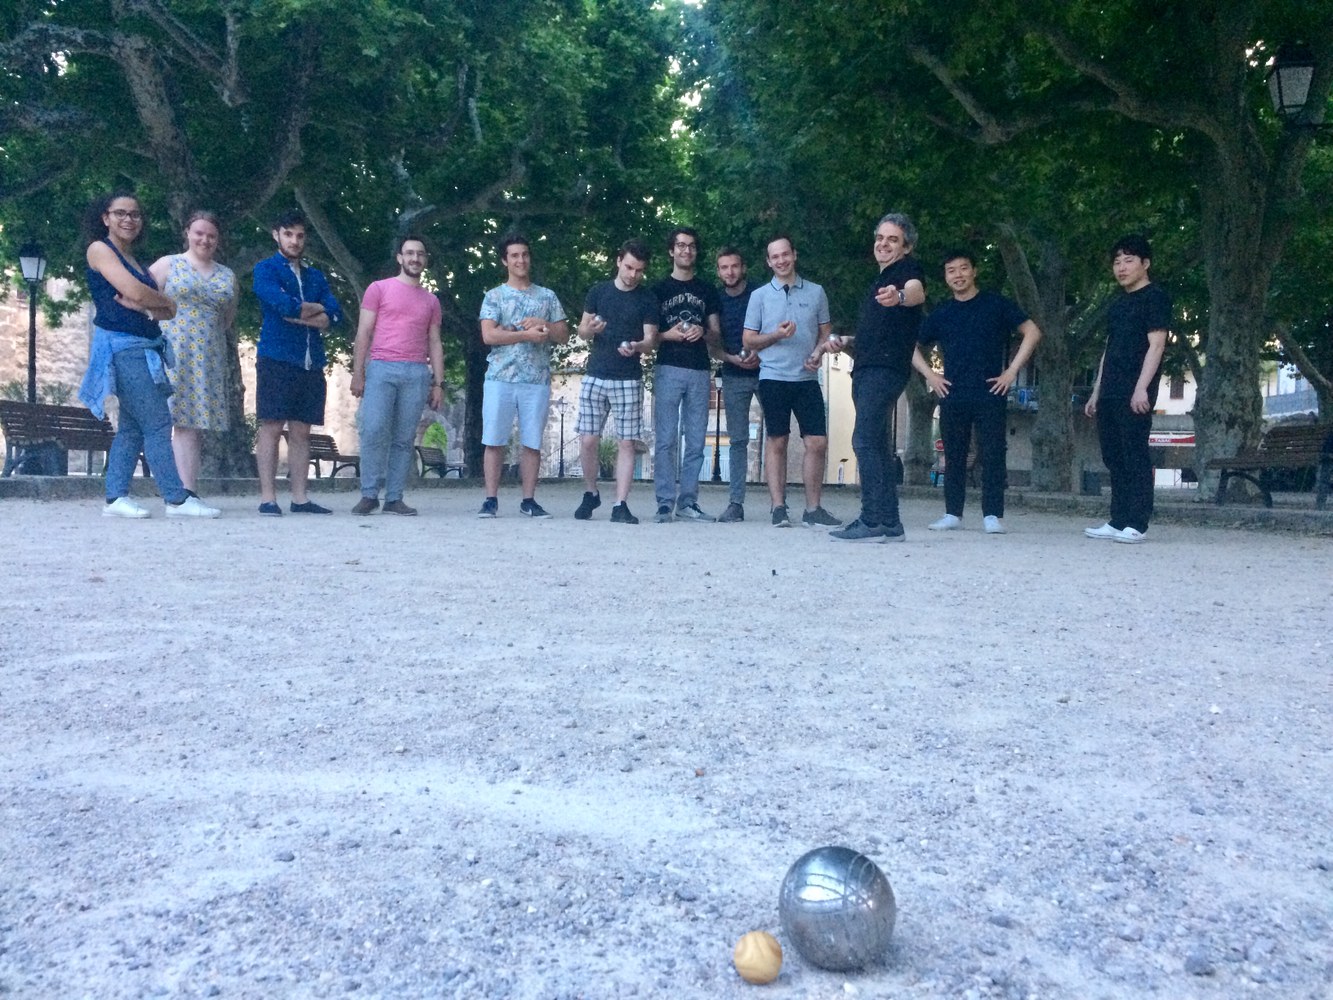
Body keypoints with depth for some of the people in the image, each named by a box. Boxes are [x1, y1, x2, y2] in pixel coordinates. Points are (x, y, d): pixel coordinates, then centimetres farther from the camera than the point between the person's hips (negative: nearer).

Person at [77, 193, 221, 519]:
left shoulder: (135, 261, 21)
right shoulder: (100, 249, -1)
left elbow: (167, 312, 10)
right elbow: (133, 291, -16)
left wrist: (145, 306, -11)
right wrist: (165, 301, 2)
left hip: (146, 349, 8)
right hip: (124, 346, -8)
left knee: (131, 426, 6)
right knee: (157, 423, -11)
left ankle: (115, 498, 9)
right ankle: (177, 498, -11)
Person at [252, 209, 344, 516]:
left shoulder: (316, 276, 19)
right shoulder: (265, 269, 4)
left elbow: (334, 317, 4)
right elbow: (284, 304, -15)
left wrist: (297, 315, -8)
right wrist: (317, 309, 1)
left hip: (311, 363, 5)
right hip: (276, 360, -5)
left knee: (301, 431, 6)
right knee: (271, 427, -5)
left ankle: (299, 498, 8)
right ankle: (268, 498, -3)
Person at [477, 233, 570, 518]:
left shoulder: (547, 296, 14)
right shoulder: (494, 296, 7)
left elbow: (564, 335, 11)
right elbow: (489, 335, -6)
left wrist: (543, 325, -8)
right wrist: (527, 334, -14)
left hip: (537, 380, 2)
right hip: (500, 378, -2)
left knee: (532, 442, 3)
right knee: (494, 441, -2)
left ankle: (528, 500, 9)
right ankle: (491, 499, 4)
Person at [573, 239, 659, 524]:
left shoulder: (647, 299, 3)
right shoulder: (598, 291, 8)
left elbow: (651, 340, -2)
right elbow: (582, 330, 11)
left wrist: (637, 346, -24)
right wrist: (591, 329, -13)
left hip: (629, 380, -1)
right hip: (595, 376, 2)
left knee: (626, 443, -3)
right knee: (587, 441, 0)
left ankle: (620, 505, 0)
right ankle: (591, 494, 21)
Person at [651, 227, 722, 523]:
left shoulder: (707, 291, 17)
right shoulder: (658, 289, 10)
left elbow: (717, 338, 15)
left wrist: (703, 332, -6)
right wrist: (667, 335, -12)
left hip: (700, 371, 3)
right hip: (668, 369, -3)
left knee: (695, 441, 2)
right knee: (666, 440, -7)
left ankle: (687, 502, 6)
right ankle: (665, 503, -4)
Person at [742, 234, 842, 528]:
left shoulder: (816, 292, 10)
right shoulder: (759, 295, 6)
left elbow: (826, 332, 15)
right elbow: (748, 340, 6)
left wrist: (818, 354, -6)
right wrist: (776, 335, -12)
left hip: (807, 379, 2)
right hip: (773, 378, -1)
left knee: (817, 443, -3)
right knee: (777, 442, 2)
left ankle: (812, 510, 6)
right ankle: (778, 508, 7)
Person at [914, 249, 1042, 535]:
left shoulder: (996, 304, 5)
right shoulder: (941, 314, 12)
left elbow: (1032, 332, 4)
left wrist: (1012, 370, -4)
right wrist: (929, 375, 6)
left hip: (990, 395, -3)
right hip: (952, 396, 3)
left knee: (992, 455, -4)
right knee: (954, 456, 5)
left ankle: (992, 515, -1)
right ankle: (952, 514, 11)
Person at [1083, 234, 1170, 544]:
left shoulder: (1155, 296, -2)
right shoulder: (1117, 303, 22)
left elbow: (1156, 344, -11)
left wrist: (1142, 388, -20)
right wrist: (1097, 392, 19)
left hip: (1134, 394, -8)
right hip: (1110, 394, 8)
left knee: (1135, 457, -8)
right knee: (1114, 458, 8)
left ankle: (1136, 524, -7)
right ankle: (1118, 521, 12)